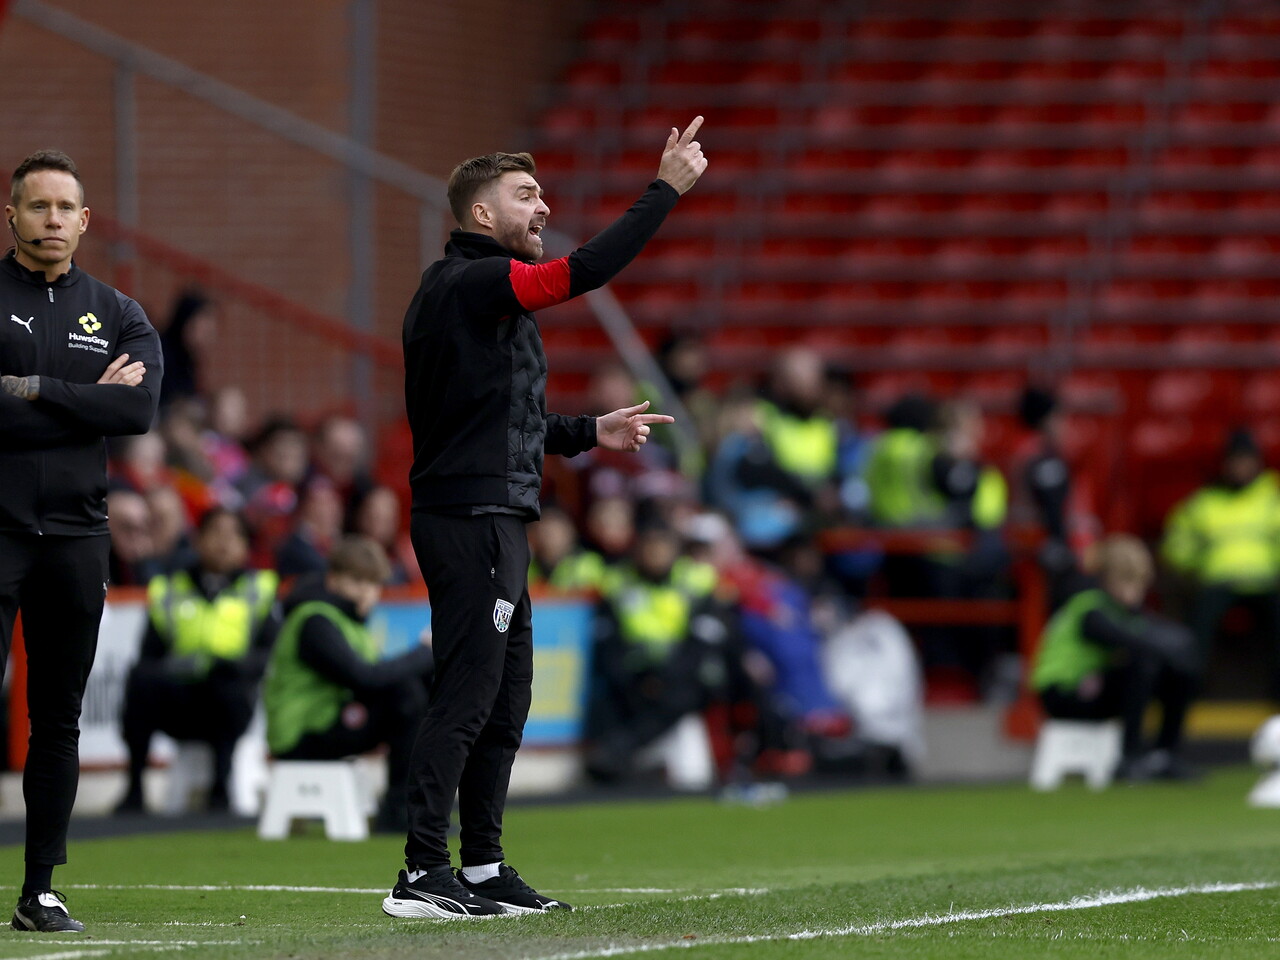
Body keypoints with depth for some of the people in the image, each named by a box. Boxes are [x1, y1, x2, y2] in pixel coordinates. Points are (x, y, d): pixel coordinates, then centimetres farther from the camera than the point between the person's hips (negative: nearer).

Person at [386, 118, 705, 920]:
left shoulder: (474, 290, 21)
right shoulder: (470, 283, -11)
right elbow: (584, 272, -23)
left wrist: (591, 432, 21)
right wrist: (667, 189, -17)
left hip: (494, 520, 11)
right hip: (472, 518, -11)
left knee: (505, 701, 13)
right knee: (467, 696, -12)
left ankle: (484, 869, 18)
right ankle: (423, 875, -13)